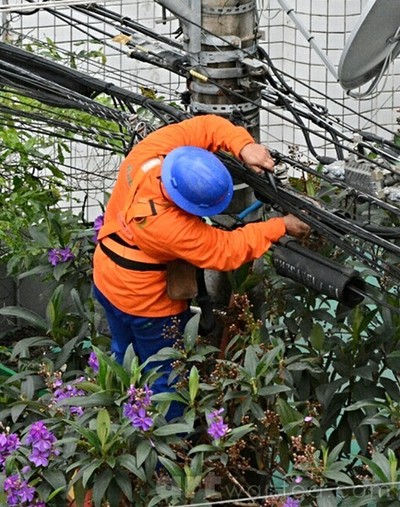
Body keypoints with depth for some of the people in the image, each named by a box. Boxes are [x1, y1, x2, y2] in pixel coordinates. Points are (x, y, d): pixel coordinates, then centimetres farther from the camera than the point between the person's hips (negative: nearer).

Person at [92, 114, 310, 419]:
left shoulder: (147, 152, -26)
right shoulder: (170, 226, -41)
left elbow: (204, 127, -18)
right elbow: (226, 251, -28)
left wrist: (244, 146, -34)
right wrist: (280, 227, -21)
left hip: (107, 282, 8)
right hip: (146, 303, -8)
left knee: (125, 360, 30)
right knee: (165, 380, 16)